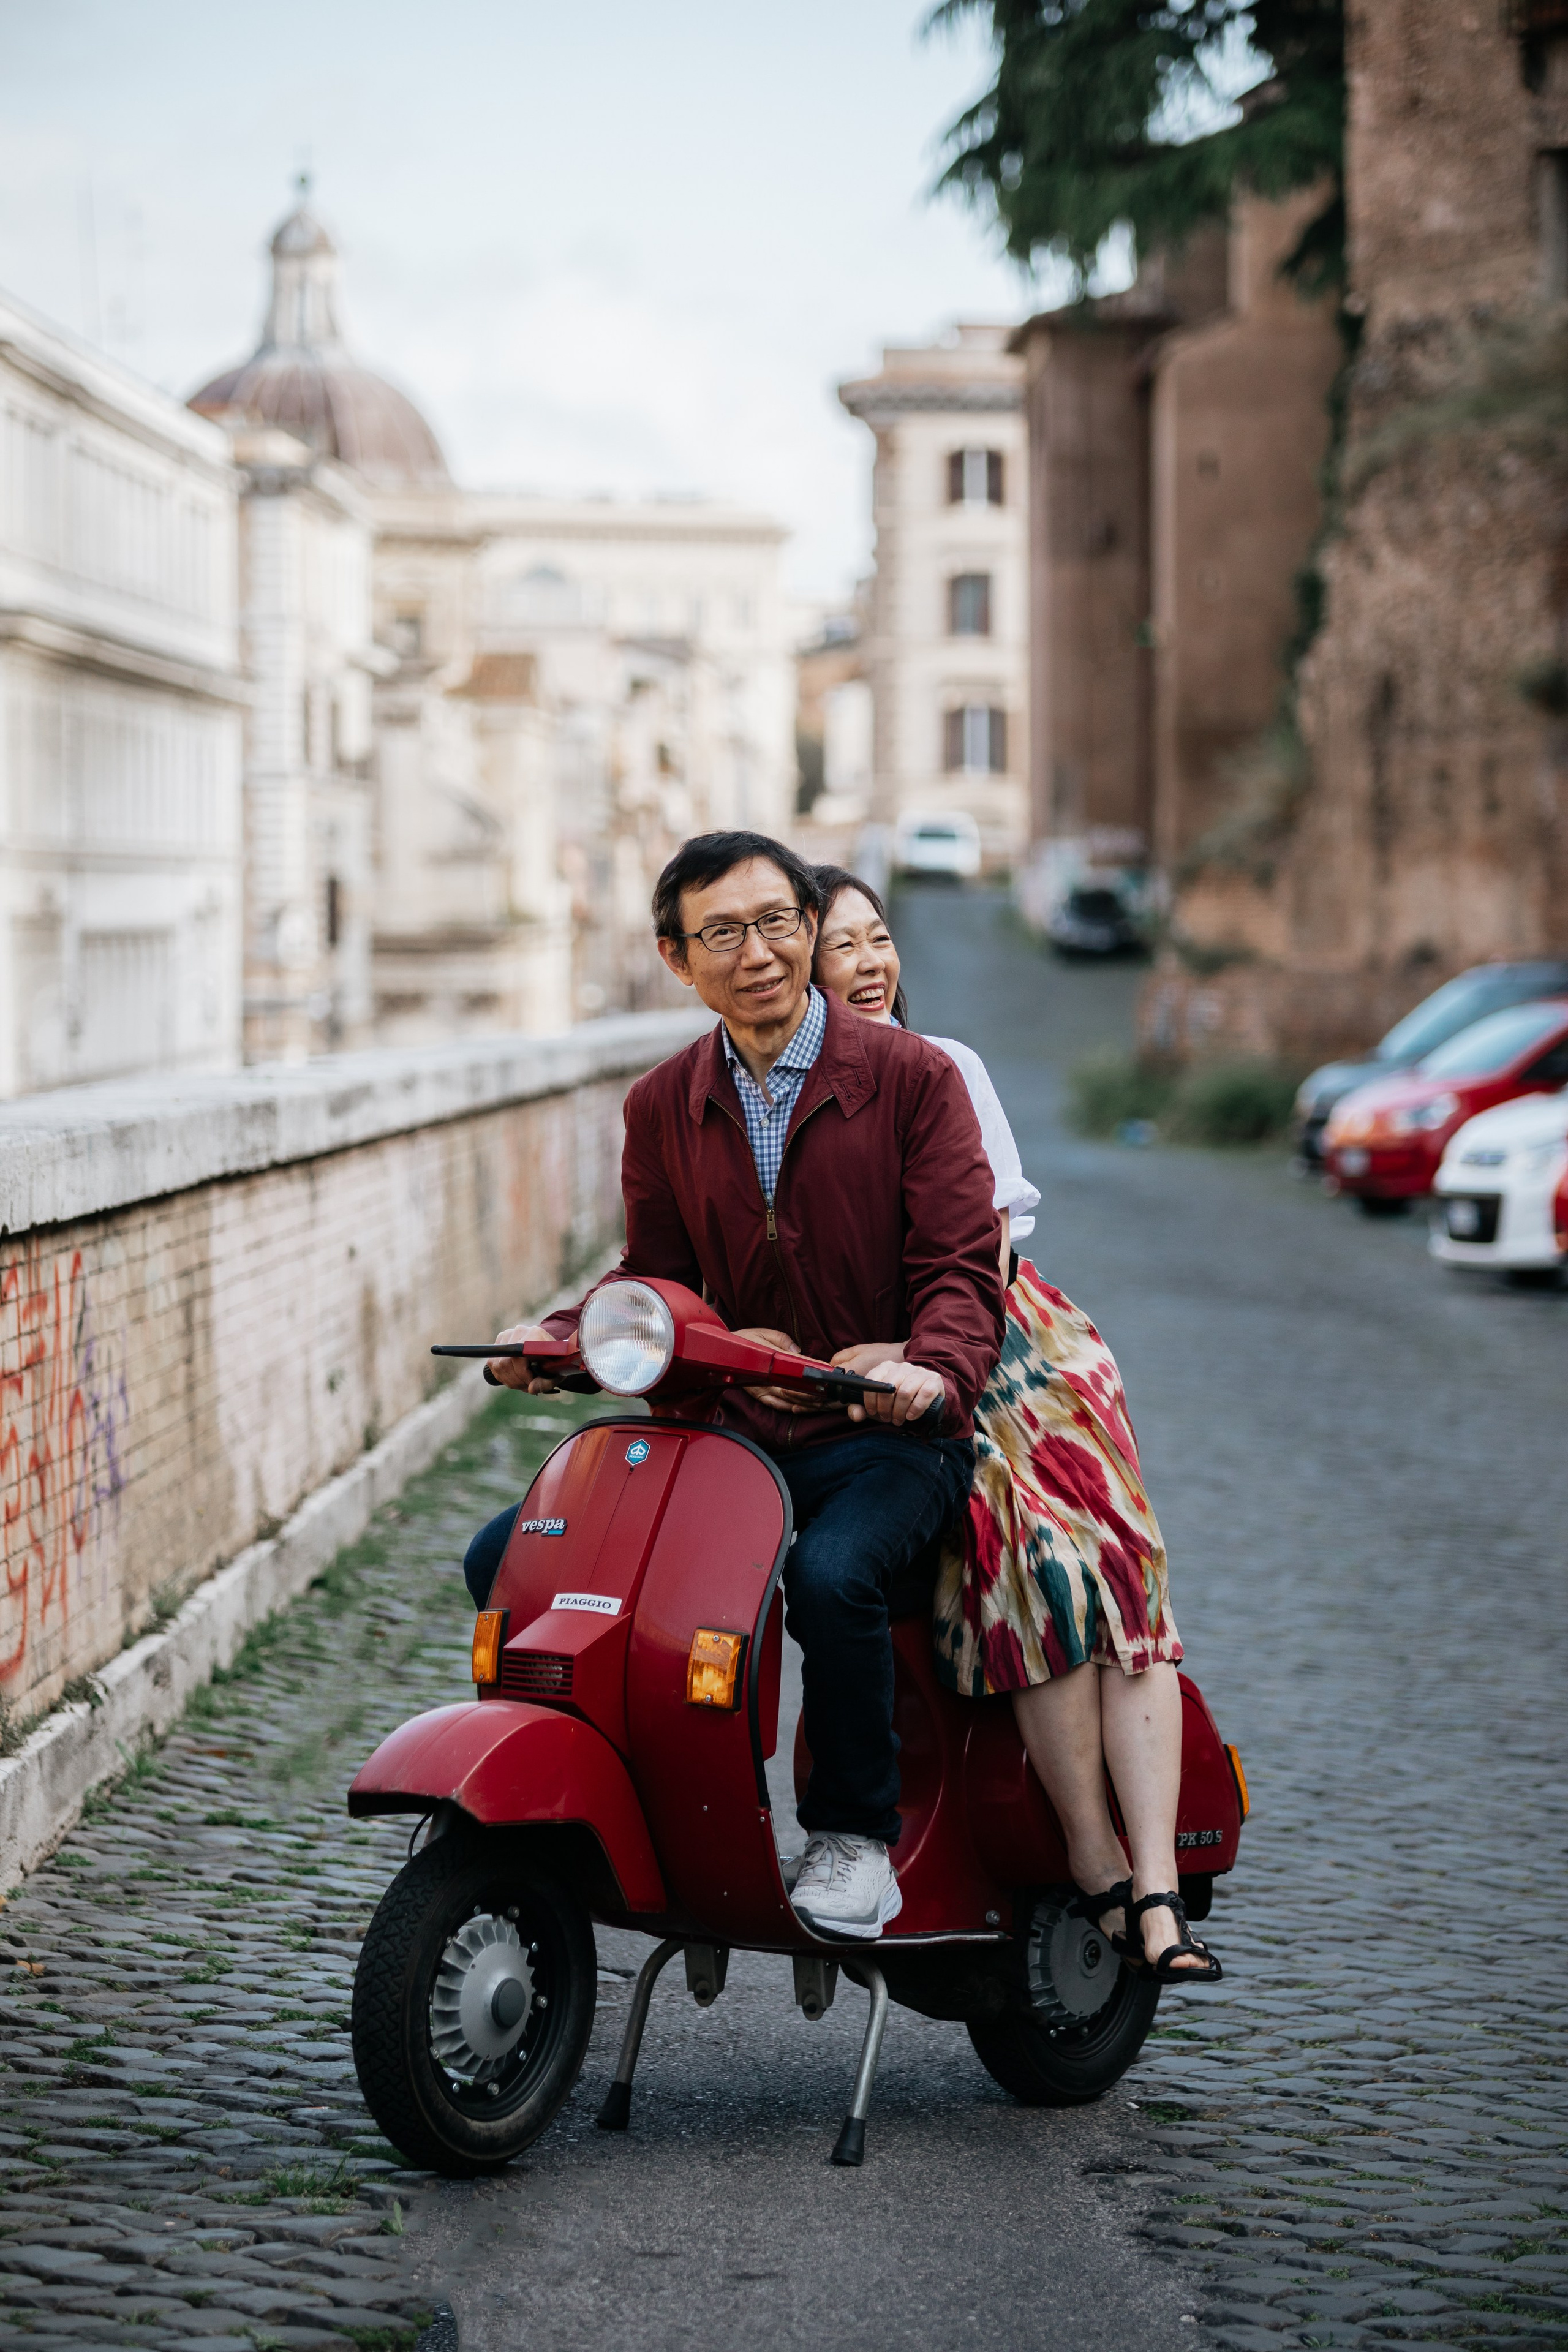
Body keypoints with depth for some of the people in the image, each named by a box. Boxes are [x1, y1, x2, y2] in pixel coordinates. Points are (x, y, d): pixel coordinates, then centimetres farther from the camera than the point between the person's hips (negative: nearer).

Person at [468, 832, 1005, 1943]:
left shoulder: (911, 1077, -4)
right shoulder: (665, 1105, 10)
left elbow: (963, 1268, -10)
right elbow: (657, 1276, 14)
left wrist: (932, 1372, -32)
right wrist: (560, 1341, -7)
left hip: (889, 1438, -5)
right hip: (730, 1431, 5)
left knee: (830, 1572, -37)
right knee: (508, 1557, -10)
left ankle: (857, 1838, -13)